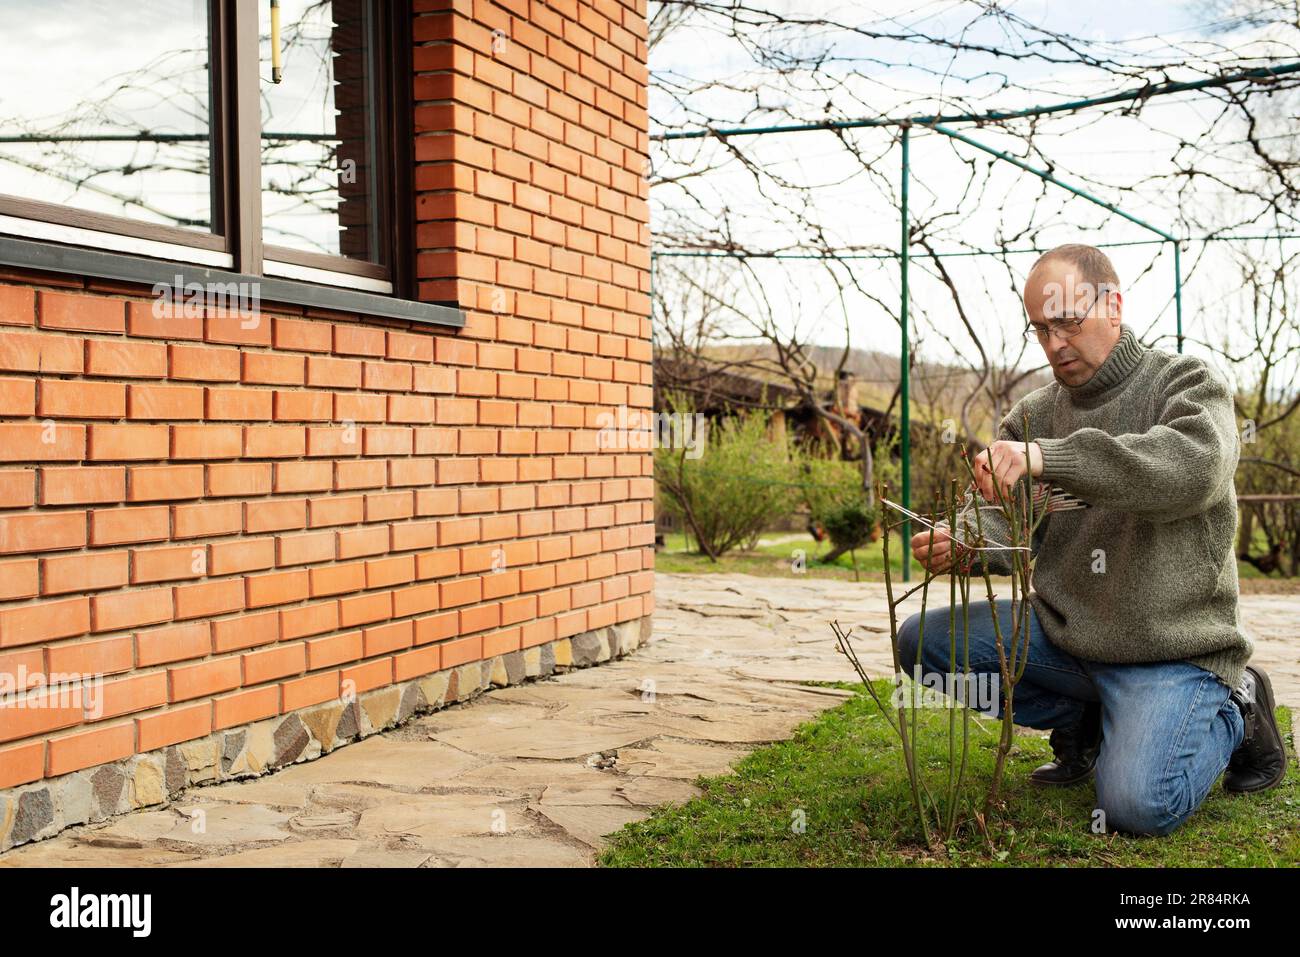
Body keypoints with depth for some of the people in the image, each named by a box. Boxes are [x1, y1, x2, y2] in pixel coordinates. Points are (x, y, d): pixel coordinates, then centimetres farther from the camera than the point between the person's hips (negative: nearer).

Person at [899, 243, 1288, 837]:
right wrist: (960, 545, -23)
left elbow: (1196, 465, -29)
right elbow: (1004, 523, 3)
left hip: (1167, 647, -5)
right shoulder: (1034, 414, 9)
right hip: (1061, 629, 6)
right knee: (922, 640, -9)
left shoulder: (1186, 383, -6)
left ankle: (1232, 712, 8)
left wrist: (1050, 457, -39)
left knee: (1137, 806, -26)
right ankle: (1083, 723, 10)